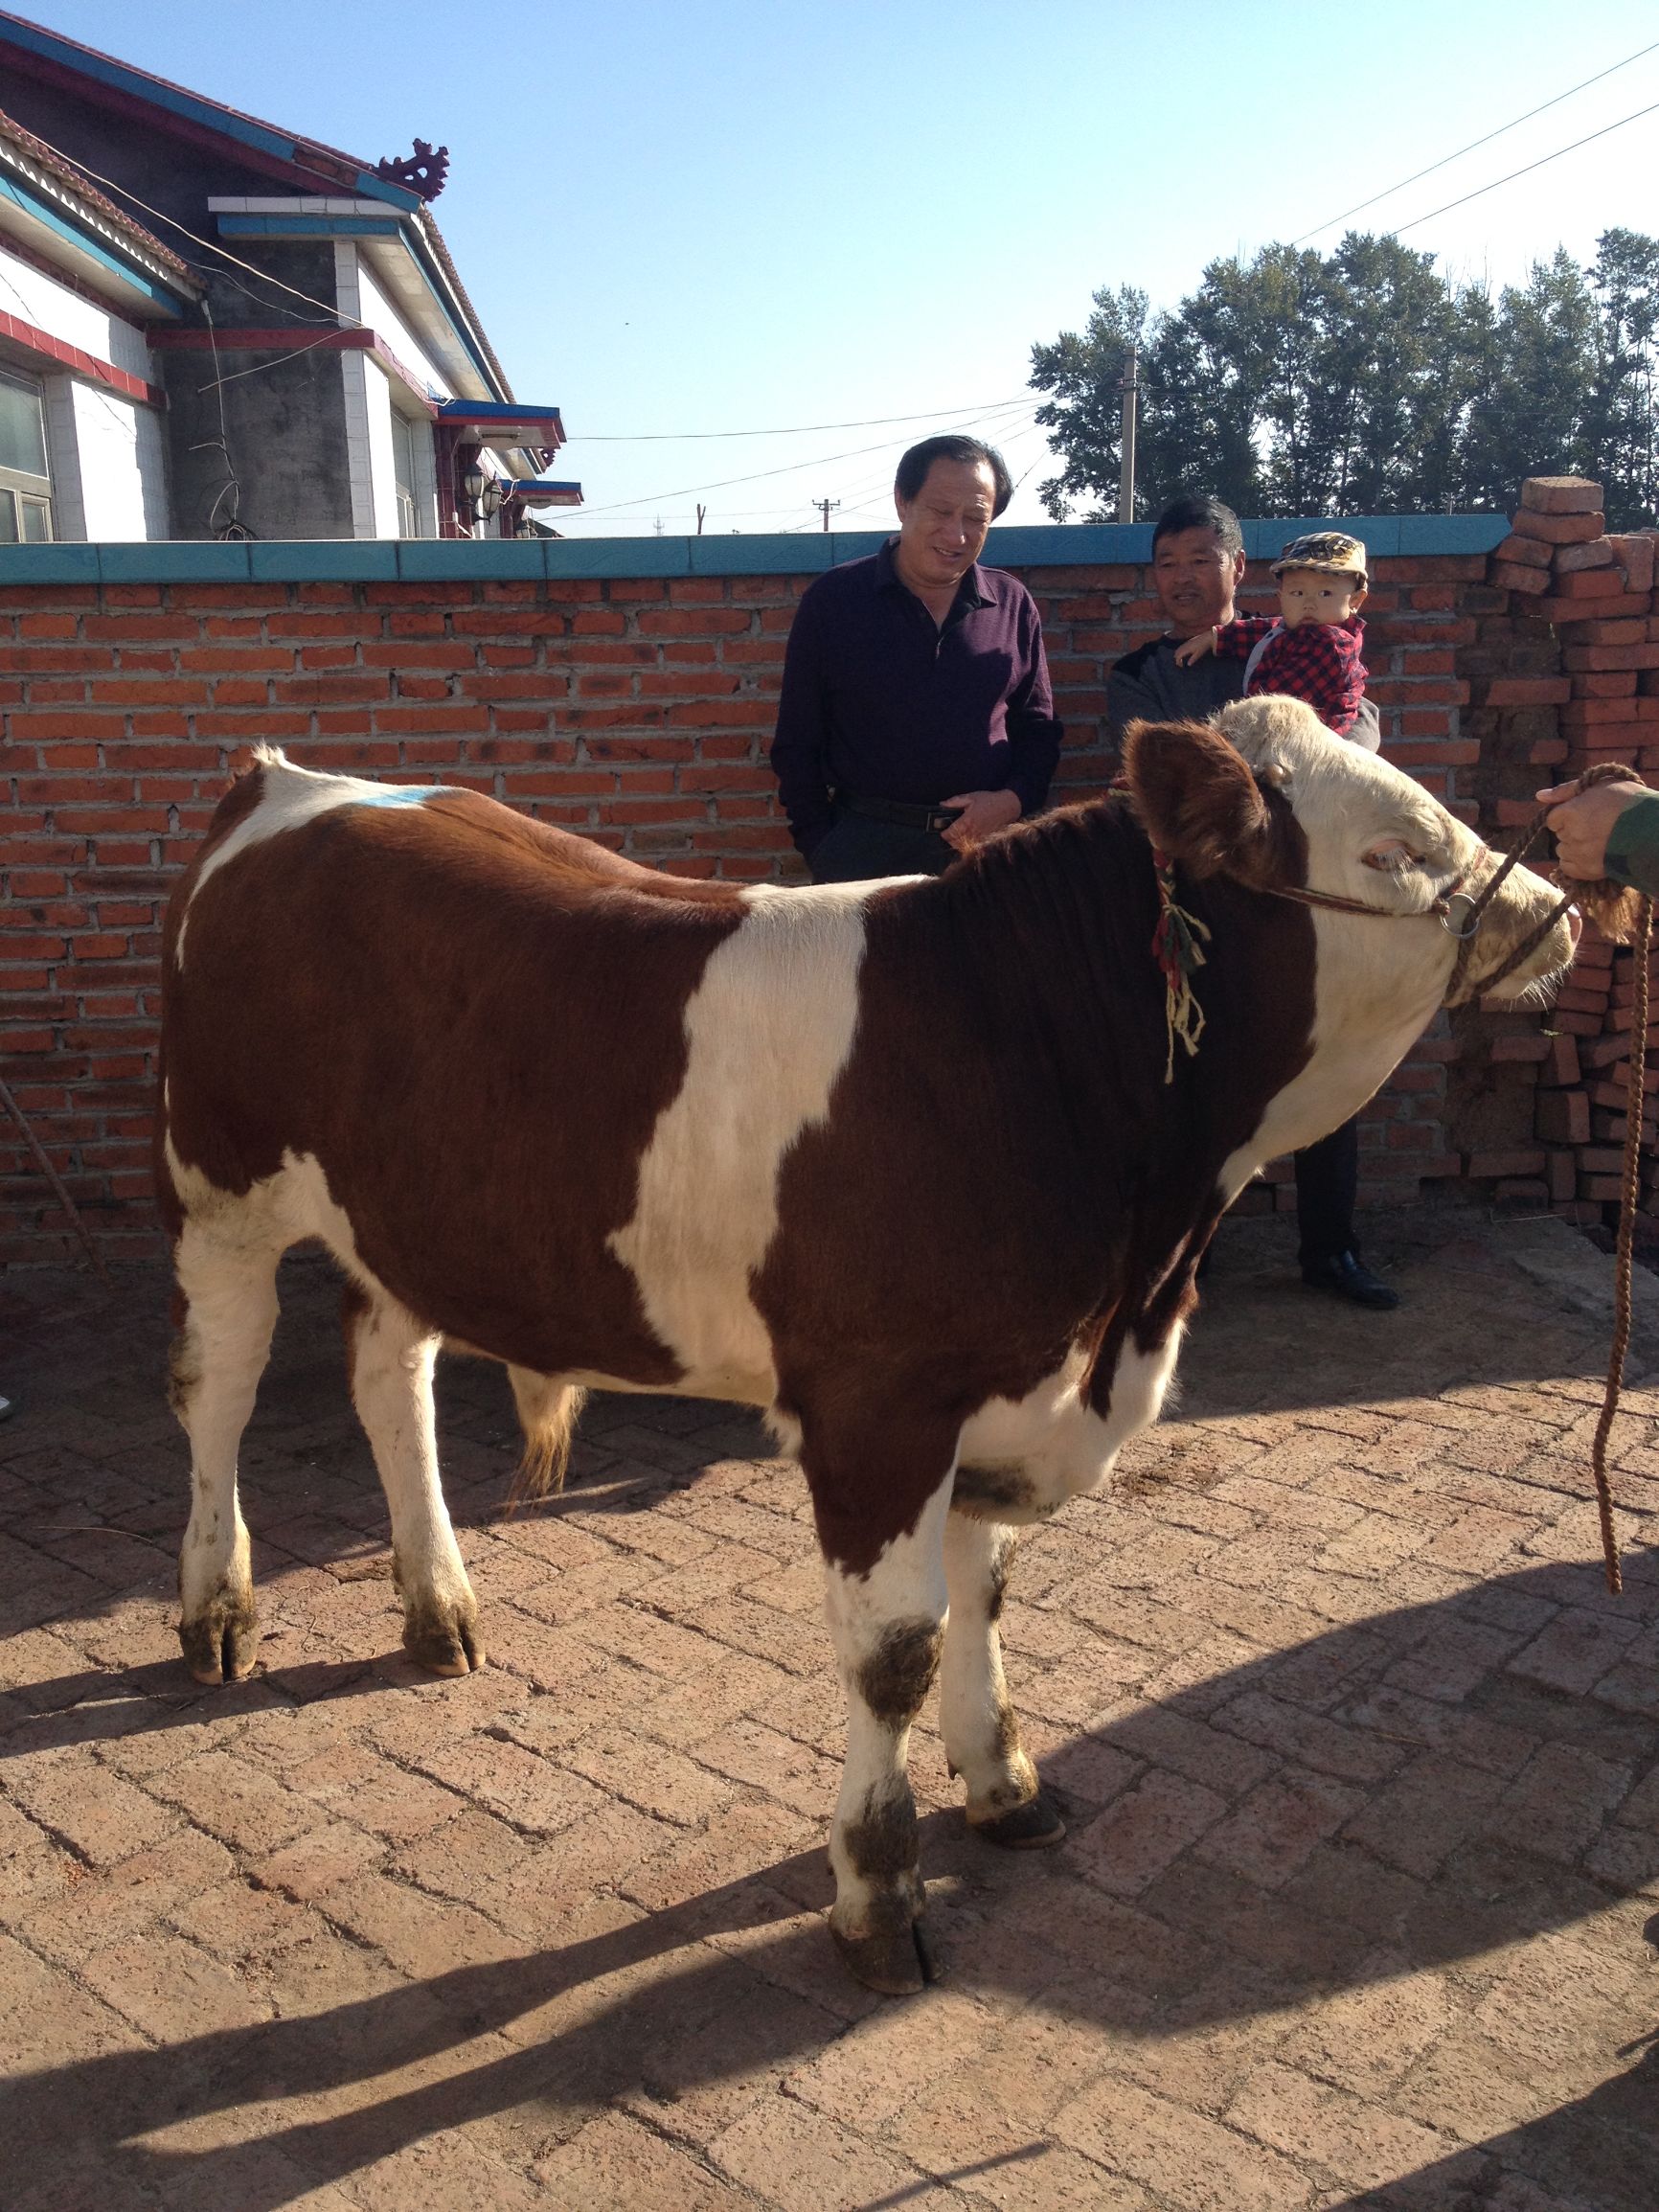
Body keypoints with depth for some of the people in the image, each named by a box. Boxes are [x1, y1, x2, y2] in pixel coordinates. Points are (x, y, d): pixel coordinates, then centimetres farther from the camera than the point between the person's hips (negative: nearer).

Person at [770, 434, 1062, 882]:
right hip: (864, 845, -2)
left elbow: (1038, 728, 12)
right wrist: (822, 849, -6)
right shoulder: (832, 599, 0)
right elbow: (797, 743, 1)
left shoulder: (1013, 604, 6)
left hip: (983, 846, 2)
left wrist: (1012, 800, -7)